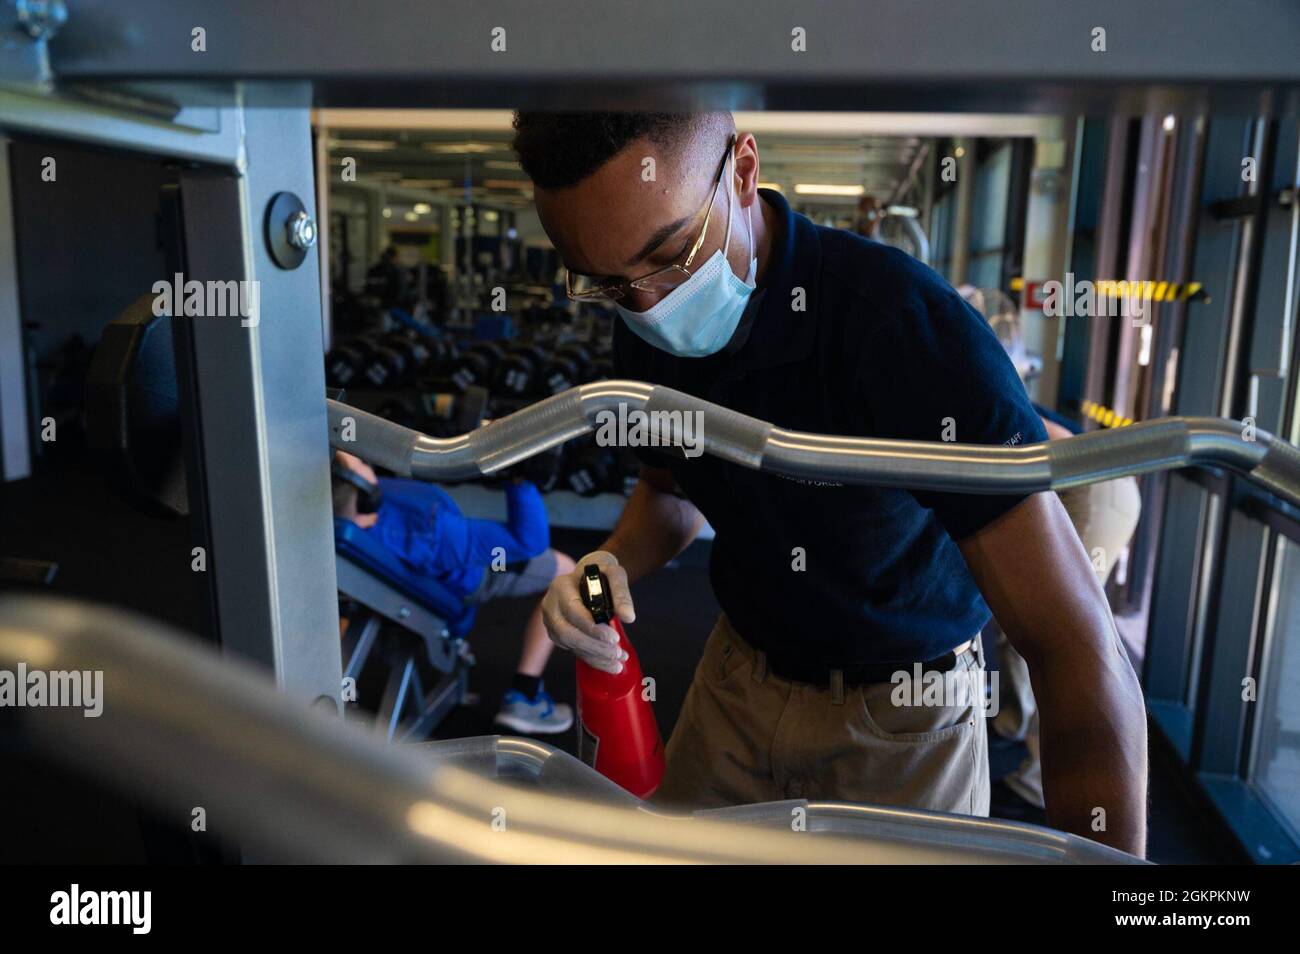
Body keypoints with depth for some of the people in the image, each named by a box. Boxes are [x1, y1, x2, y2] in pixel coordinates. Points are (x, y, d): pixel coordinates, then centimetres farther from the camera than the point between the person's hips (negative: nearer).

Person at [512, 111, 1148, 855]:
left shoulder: (904, 322, -31)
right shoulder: (647, 333, -11)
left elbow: (1080, 649, -33)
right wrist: (615, 564, -14)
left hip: (902, 713, -5)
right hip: (741, 670, 6)